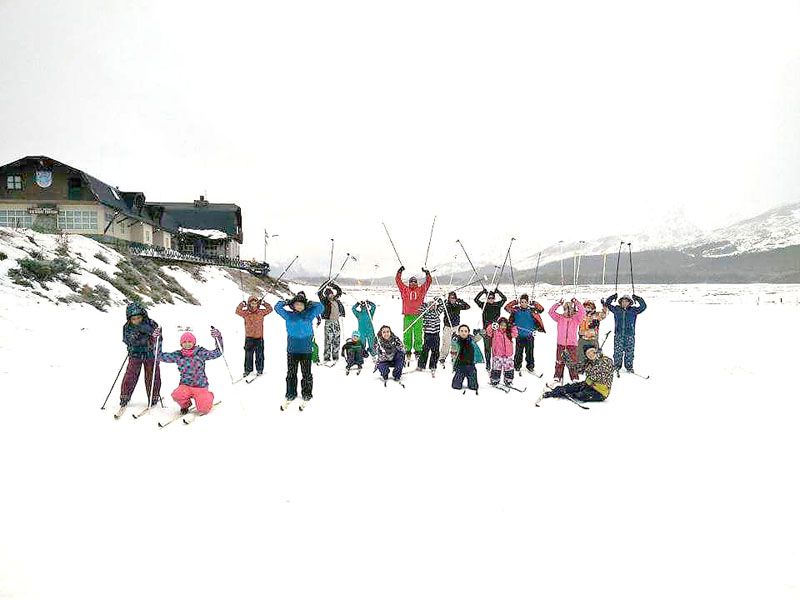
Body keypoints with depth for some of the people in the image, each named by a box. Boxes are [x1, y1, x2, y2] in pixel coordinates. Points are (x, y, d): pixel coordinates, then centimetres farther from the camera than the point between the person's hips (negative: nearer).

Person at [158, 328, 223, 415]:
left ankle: (208, 397, 24)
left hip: (201, 387, -1)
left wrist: (218, 338, -25)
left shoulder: (200, 353, -5)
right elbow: (161, 356, 3)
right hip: (185, 386, 2)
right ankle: (185, 404, 7)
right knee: (176, 395, -31)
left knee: (203, 410, -13)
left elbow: (217, 353, -11)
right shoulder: (178, 355, 2)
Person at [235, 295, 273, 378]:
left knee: (259, 355, 7)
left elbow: (270, 309, -1)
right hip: (249, 337, 0)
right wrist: (242, 304, -16)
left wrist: (263, 303, -7)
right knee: (248, 355, 5)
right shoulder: (246, 313, 2)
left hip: (259, 337, 0)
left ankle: (259, 369, 17)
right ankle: (247, 370, 14)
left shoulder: (261, 312, 3)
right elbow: (238, 311, -8)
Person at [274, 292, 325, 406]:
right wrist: (287, 302, 3)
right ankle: (290, 394, 20)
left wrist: (309, 304, 3)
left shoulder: (309, 314, 3)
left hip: (306, 350, -1)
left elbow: (320, 307, 6)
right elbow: (277, 307, 12)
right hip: (292, 350, 1)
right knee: (291, 373, 8)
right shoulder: (289, 315, 6)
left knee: (306, 374, 4)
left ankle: (307, 395, 16)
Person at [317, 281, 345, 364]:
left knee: (337, 340, 8)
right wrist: (327, 284, -15)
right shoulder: (325, 301, -4)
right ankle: (326, 357, -4)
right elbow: (319, 293, -17)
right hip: (329, 322, -6)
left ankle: (335, 356, 17)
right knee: (328, 340, -7)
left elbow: (339, 291, 26)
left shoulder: (337, 301, 11)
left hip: (336, 322, 6)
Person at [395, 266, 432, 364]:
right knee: (407, 334, 1)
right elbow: (398, 281, 10)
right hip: (407, 316, 0)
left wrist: (427, 273, 1)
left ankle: (418, 350, 7)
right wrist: (399, 272, 3)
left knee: (418, 334, 1)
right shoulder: (405, 290, 11)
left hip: (418, 316, 0)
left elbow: (429, 281, 12)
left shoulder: (421, 289, 13)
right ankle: (407, 350, 7)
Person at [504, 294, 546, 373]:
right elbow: (507, 308, 2)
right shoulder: (516, 310, 4)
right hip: (519, 335, 0)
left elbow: (541, 309, -3)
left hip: (529, 335, 0)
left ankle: (530, 366, 16)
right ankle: (517, 366, 16)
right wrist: (514, 302, -4)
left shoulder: (532, 310, 4)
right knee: (518, 352, 4)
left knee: (529, 352, 4)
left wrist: (535, 303, -8)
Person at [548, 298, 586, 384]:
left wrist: (576, 303, -13)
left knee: (573, 362, 1)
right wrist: (558, 304, -9)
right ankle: (557, 378, 16)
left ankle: (575, 379, 10)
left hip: (572, 344, -1)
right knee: (559, 362, 8)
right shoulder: (560, 318, 7)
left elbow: (583, 312, -8)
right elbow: (551, 312, 0)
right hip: (561, 344, 1)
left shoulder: (576, 319, 4)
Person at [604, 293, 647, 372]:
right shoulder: (616, 309, 8)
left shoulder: (633, 310, 7)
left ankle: (629, 367, 14)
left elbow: (643, 306, 1)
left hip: (630, 335, 0)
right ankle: (616, 366, 11)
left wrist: (638, 298, -7)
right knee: (618, 352, 0)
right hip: (618, 334, 0)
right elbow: (607, 304, 8)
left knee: (629, 352, 4)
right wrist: (612, 297, -3)